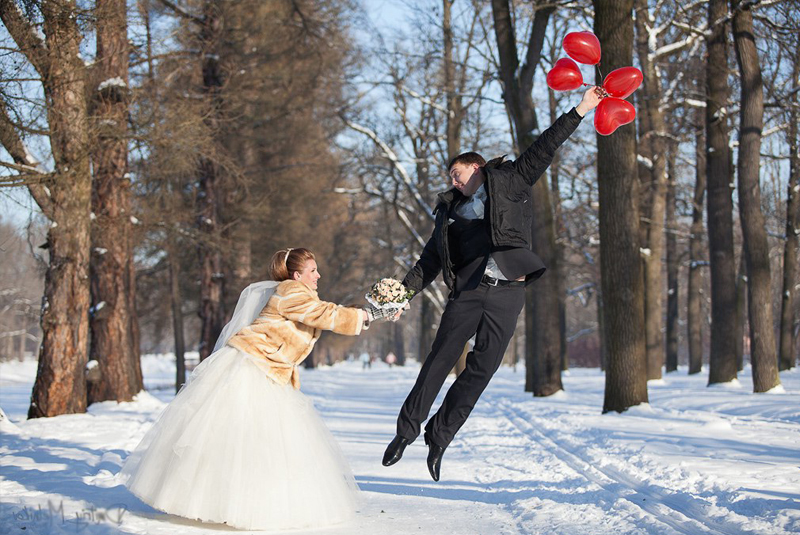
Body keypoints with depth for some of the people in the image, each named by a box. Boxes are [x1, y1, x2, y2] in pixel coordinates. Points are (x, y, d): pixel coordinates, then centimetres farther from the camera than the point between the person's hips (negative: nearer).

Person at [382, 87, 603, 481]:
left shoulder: (509, 182, 15)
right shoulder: (451, 211, 22)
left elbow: (544, 148, 9)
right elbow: (430, 260, 21)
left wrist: (580, 110, 3)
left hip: (508, 290, -2)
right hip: (468, 288, 2)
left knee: (480, 371, -3)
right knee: (440, 360, -3)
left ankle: (439, 438, 7)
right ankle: (406, 431, 5)